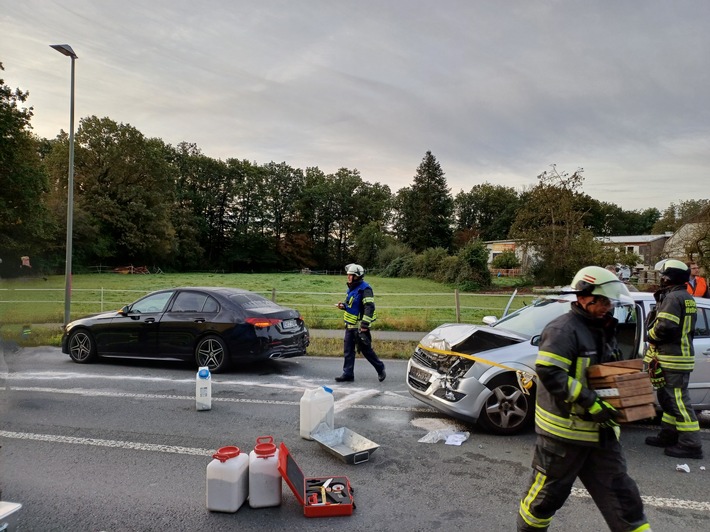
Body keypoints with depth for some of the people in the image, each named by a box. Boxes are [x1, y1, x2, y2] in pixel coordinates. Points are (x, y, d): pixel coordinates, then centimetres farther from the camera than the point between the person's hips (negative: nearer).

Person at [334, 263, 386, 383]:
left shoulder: (364, 288, -16)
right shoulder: (351, 288, 13)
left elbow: (370, 307, -23)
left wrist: (364, 325, -26)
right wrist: (343, 305, 1)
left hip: (360, 326, -8)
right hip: (350, 325, 9)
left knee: (366, 350, 1)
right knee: (348, 351, 7)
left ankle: (380, 369, 20)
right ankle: (348, 374, 14)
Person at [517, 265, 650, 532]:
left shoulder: (600, 329, 11)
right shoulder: (564, 329, -19)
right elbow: (549, 372, -28)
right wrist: (592, 403, -27)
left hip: (599, 428, 8)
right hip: (564, 428, -8)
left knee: (619, 491, 13)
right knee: (549, 491, 8)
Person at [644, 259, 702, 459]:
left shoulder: (672, 298, -17)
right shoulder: (687, 298, 17)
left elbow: (664, 328, -25)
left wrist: (650, 336, -7)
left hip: (672, 358, -11)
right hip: (682, 355, 11)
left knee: (678, 400, -6)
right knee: (668, 398, 18)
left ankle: (691, 444, -1)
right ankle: (668, 435, 27)